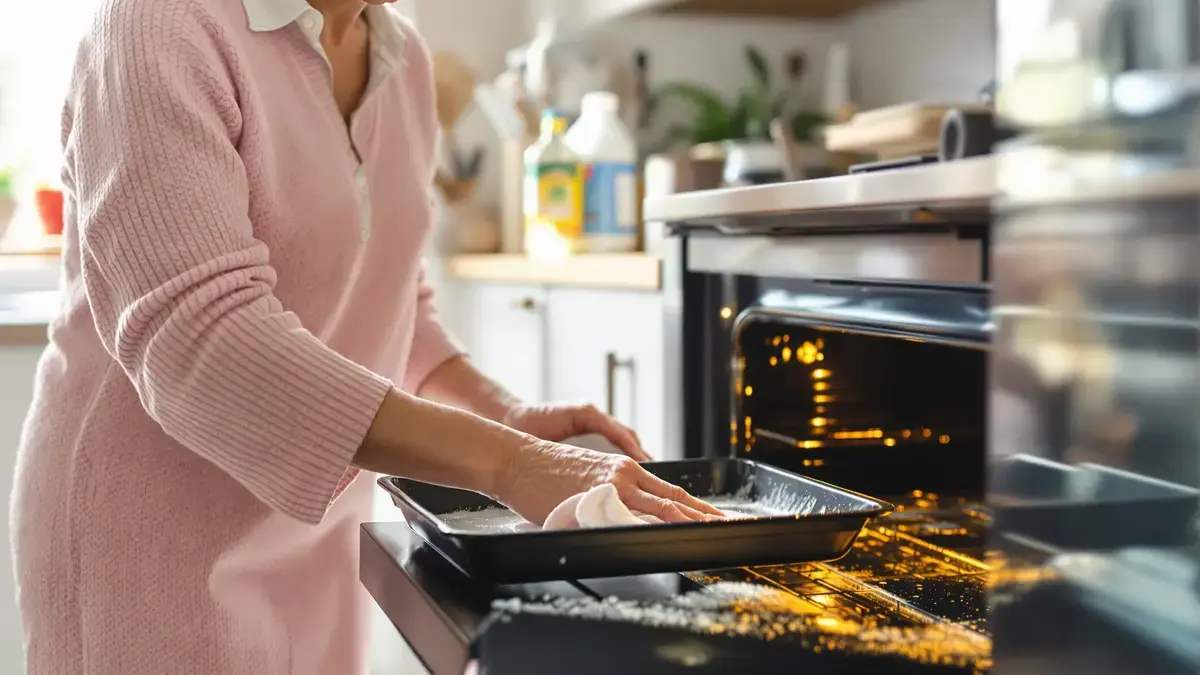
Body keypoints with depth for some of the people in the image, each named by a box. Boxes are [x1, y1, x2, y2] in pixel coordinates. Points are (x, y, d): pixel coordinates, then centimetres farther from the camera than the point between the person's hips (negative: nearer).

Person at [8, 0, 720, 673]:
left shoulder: (406, 58, 4)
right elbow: (198, 332, -28)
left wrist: (504, 414, -5)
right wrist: (506, 462, -33)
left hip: (318, 531, 6)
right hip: (153, 535, -6)